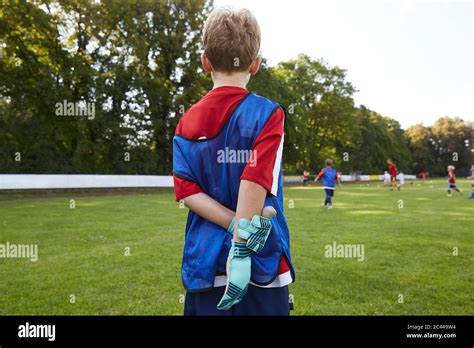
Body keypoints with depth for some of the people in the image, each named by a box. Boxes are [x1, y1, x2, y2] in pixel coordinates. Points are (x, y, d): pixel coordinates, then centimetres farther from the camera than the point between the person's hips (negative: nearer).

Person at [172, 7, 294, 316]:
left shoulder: (187, 122, 3)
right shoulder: (268, 113, -8)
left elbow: (186, 190, -5)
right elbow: (254, 184, -18)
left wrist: (238, 226, -12)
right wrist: (241, 247, -16)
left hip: (203, 266, 4)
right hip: (261, 267, -3)